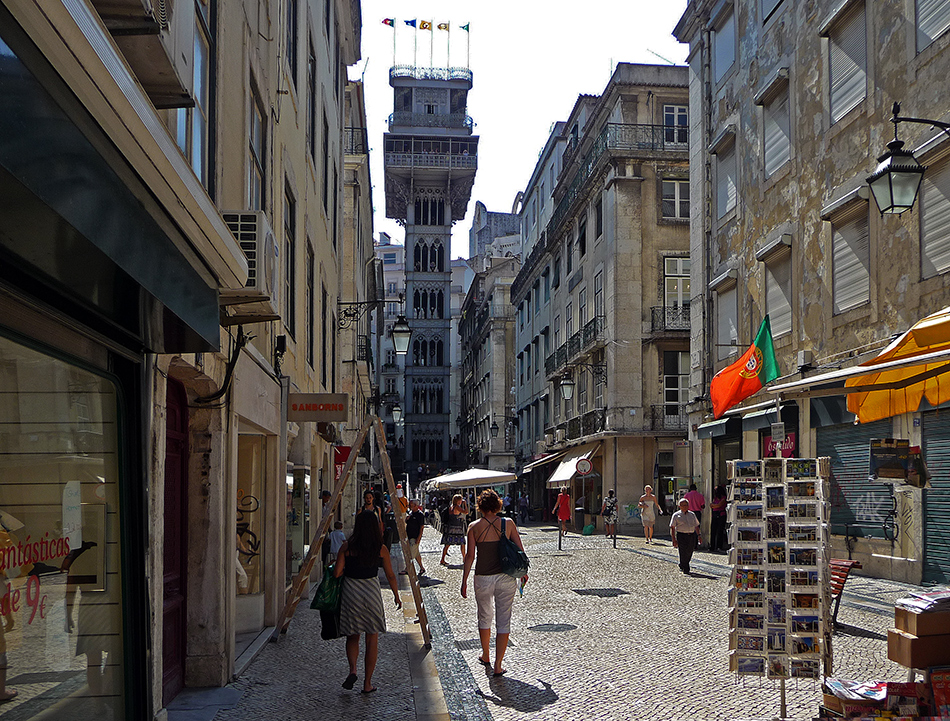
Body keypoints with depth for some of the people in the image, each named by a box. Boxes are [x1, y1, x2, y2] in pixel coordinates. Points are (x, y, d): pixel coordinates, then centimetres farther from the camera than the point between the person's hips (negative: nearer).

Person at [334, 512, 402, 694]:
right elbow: (390, 576, 3)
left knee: (352, 636, 17)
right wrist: (396, 596, 17)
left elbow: (337, 573, -8)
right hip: (372, 591, 0)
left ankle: (352, 669, -6)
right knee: (372, 638, 11)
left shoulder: (347, 547, -5)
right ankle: (367, 683, 13)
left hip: (350, 590, 0)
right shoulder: (381, 549, -3)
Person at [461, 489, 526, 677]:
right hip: (506, 578, 0)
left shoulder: (474, 527, -4)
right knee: (503, 621, 6)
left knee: (484, 618, 21)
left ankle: (486, 656, 39)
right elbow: (520, 549, 1)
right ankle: (498, 666, 4)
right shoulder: (508, 523, -2)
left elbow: (470, 555, -6)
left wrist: (464, 581, 1)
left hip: (483, 579, 0)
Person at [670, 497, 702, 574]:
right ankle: (685, 569, 6)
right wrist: (674, 539, -8)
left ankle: (681, 566, 28)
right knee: (683, 553, -7)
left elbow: (696, 526, 21)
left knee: (689, 553, 6)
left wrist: (698, 535, 14)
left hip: (692, 535, 4)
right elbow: (672, 527, -1)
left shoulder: (692, 514, 14)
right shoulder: (676, 515, 1)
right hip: (681, 535, -4)